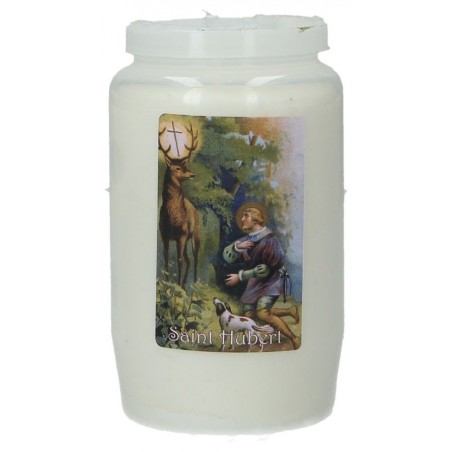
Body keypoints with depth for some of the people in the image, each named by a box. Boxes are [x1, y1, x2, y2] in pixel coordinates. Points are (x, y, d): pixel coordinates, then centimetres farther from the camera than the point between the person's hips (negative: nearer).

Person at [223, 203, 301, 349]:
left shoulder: (269, 240, -20)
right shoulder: (247, 240, 3)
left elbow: (265, 269, -23)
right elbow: (227, 257, -2)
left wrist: (240, 276, -20)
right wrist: (237, 246, -23)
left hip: (271, 281, -9)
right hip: (255, 283, 9)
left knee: (262, 313, -27)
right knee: (249, 315, 10)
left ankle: (295, 339, -19)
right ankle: (290, 311, 22)